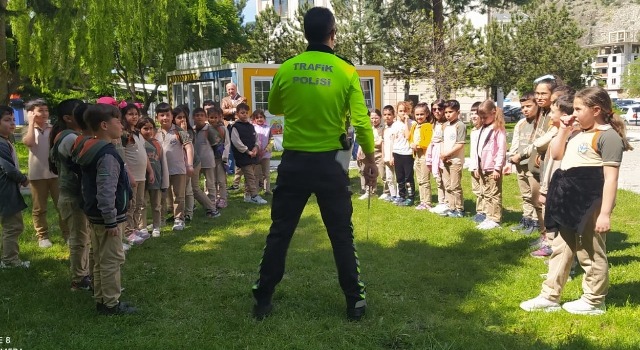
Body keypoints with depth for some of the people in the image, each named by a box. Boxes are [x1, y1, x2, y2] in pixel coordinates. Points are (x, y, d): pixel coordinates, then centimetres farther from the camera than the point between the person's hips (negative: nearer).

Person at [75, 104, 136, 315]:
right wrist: (111, 220, -22)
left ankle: (101, 300, 27)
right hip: (106, 217, -10)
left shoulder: (90, 149, 10)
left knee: (100, 260, 17)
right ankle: (111, 304, 8)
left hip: (95, 216, 10)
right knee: (112, 261, 0)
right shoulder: (107, 154, -22)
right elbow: (106, 191, -26)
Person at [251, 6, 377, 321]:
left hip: (293, 162, 1)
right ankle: (355, 301, 19)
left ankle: (263, 300, 20)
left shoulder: (285, 70, -3)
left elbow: (274, 109, 13)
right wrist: (370, 159, 4)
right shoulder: (346, 72, -8)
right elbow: (362, 122, -8)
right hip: (331, 163, -1)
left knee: (279, 233, 12)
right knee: (341, 235, 11)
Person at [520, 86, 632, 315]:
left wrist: (605, 213, -21)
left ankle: (594, 302, 19)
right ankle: (550, 296, 22)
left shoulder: (608, 136, -13)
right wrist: (563, 130, 9)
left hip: (591, 203, -9)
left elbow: (611, 177, -17)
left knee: (590, 253, 4)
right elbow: (556, 154, 22)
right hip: (571, 202, 10)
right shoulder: (579, 134, 15)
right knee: (561, 248, 13)